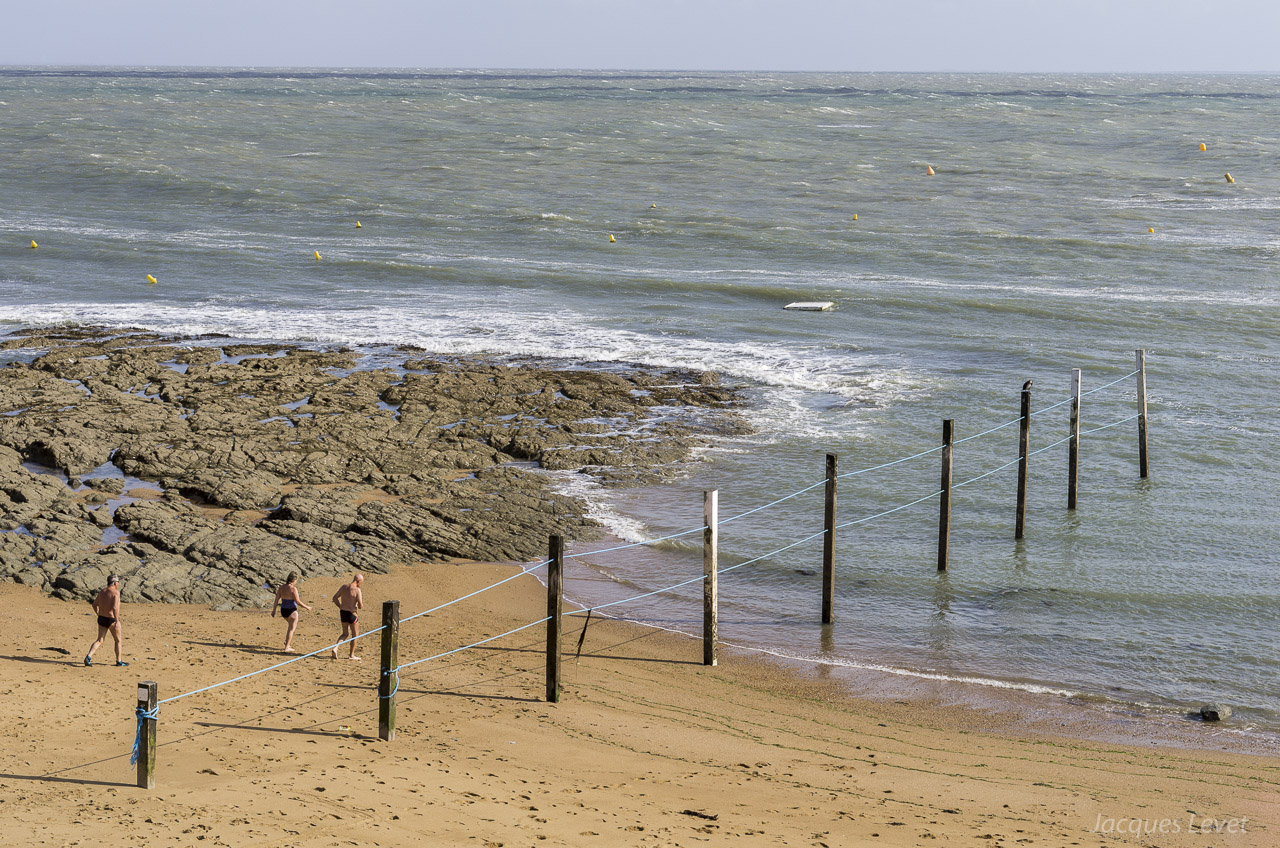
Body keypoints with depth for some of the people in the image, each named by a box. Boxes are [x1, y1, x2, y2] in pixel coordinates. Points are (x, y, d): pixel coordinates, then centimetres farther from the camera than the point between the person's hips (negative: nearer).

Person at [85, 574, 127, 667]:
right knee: (118, 640, 14)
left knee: (99, 640, 10)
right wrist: (117, 621, -27)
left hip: (101, 620, 6)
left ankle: (88, 657, -10)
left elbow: (94, 604, 15)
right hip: (112, 620, -6)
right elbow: (115, 607, -26)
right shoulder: (116, 592, -16)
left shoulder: (102, 592, 6)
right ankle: (119, 661, 24)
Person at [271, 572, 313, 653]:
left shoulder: (282, 588, 1)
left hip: (283, 610, 7)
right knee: (291, 629, 5)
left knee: (294, 625, 28)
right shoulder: (293, 589, -18)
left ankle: (287, 642, 22)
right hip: (292, 611, -7)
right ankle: (287, 648, 5)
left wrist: (274, 610, 6)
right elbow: (298, 602, -19)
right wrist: (307, 607, -6)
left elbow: (276, 600, 0)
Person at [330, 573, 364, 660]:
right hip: (352, 614, -6)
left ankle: (335, 649, 0)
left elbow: (335, 598, 7)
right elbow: (360, 606, -19)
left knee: (345, 634, 21)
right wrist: (362, 600, 3)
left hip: (343, 613, 6)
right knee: (355, 634, 14)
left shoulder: (344, 586, 1)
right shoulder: (357, 590, -18)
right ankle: (351, 655, 20)